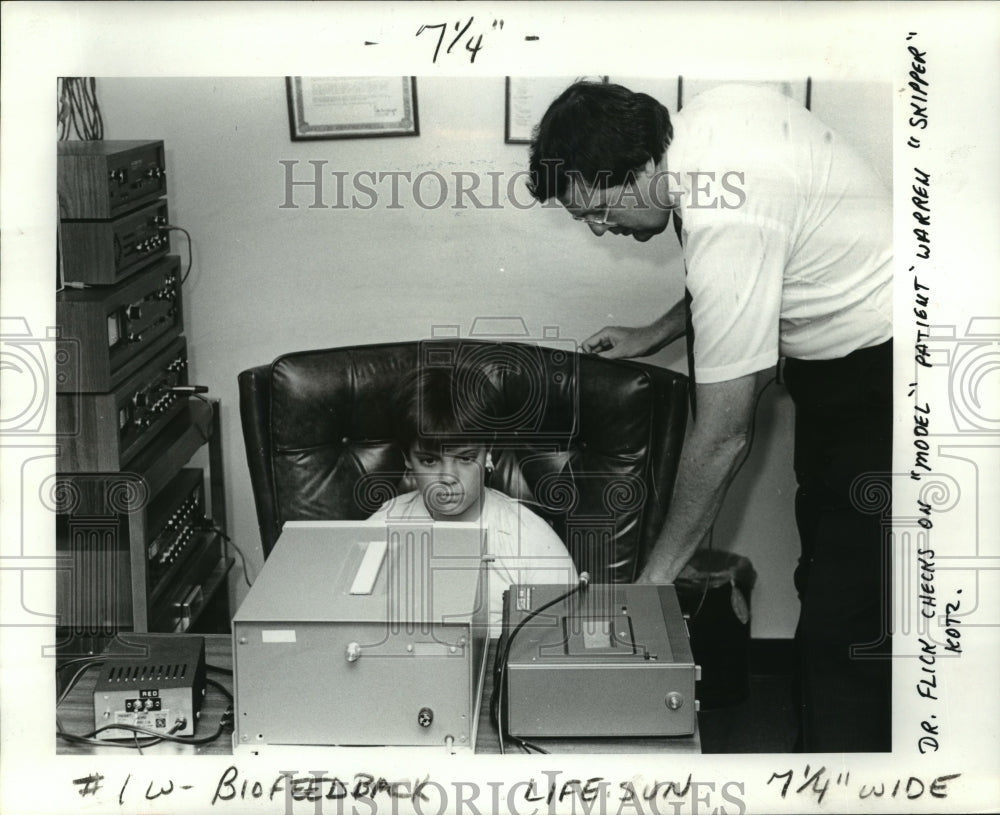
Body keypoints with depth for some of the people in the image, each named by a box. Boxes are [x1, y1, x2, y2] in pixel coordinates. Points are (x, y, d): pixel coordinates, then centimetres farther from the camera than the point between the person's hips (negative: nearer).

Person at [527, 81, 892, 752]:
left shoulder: (729, 229, -32)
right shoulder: (711, 112, -5)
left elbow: (722, 438, -26)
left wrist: (657, 576, -17)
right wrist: (656, 335, 10)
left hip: (880, 372, -10)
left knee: (845, 627, -9)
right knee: (826, 576, 19)